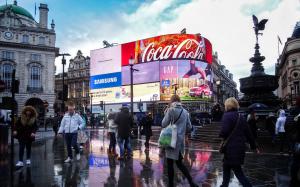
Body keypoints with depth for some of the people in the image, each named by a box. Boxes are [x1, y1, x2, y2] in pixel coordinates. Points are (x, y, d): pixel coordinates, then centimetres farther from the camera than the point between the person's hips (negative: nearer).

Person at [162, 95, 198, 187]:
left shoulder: (171, 110, -10)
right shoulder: (185, 111, 6)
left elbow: (164, 124, -10)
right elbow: (189, 127, 8)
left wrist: (165, 113, 3)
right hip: (181, 140, 6)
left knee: (170, 163, 6)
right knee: (179, 163, 18)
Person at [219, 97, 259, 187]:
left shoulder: (227, 115, -11)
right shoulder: (240, 117, 11)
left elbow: (224, 131, -22)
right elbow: (248, 133, 14)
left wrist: (221, 135, 1)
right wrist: (254, 146, 22)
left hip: (231, 148, -8)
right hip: (240, 147, 8)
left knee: (237, 171, 2)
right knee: (226, 166, 20)